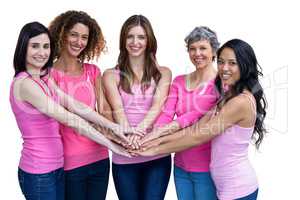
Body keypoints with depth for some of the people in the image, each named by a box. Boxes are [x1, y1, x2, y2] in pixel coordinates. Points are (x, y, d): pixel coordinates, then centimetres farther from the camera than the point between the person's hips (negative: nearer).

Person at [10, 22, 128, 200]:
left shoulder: (45, 79, 7)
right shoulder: (24, 83, -19)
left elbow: (75, 105, -2)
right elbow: (70, 120, -22)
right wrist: (111, 144, -20)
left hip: (57, 166, 8)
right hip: (38, 172, -8)